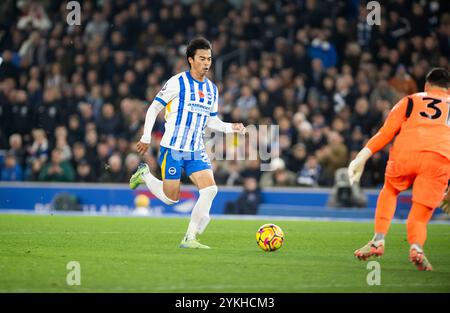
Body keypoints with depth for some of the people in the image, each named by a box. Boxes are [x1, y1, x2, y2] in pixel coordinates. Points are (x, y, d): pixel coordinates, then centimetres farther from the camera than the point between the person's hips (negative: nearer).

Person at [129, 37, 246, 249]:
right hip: (173, 149, -5)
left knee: (210, 189, -14)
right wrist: (146, 138, -6)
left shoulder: (212, 90, 11)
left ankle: (190, 238, -7)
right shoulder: (177, 82, -8)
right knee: (171, 198, -1)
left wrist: (231, 127, 1)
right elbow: (153, 109, -4)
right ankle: (144, 174, 29)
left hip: (196, 152, 5)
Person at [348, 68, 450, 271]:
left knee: (390, 191, 29)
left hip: (406, 153, 0)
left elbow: (386, 132, 15)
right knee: (419, 217, 7)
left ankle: (378, 240, 14)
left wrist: (362, 157, 11)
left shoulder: (410, 101, 28)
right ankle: (416, 246, -24)